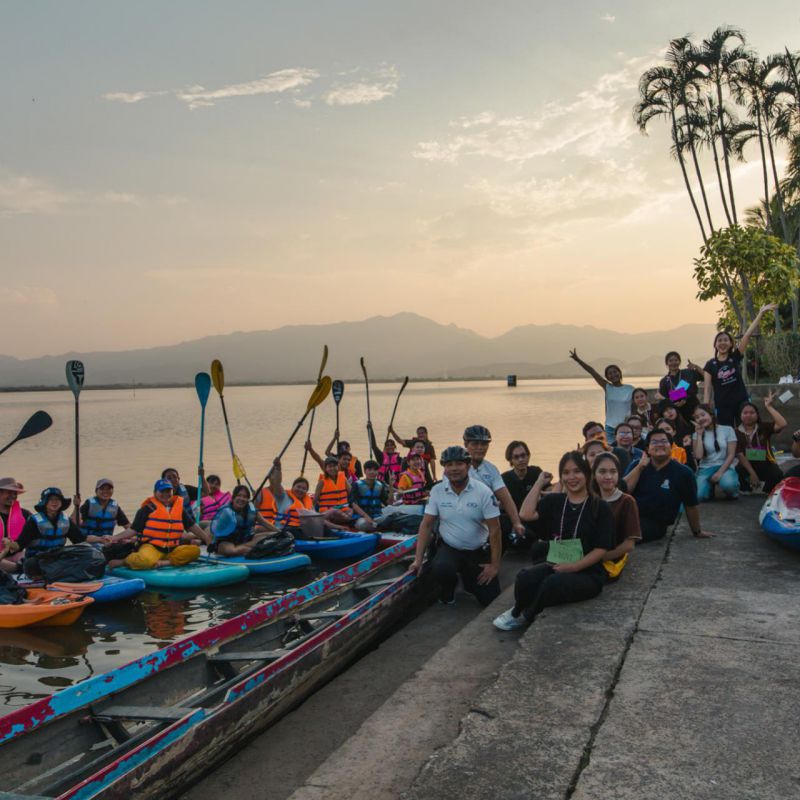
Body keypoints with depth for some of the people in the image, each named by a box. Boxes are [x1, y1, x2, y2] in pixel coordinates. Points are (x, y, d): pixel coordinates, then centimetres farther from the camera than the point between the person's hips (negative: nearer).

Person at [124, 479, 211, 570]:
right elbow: (133, 530, -1)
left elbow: (192, 526, 18)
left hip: (173, 549, 5)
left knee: (195, 550, -22)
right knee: (145, 560, -40)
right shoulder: (148, 508, -2)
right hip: (151, 547, -5)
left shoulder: (179, 506, 11)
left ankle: (164, 563, -24)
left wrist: (207, 539, 16)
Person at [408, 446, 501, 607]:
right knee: (440, 569, -33)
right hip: (449, 548, 0)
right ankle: (447, 593, 4)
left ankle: (469, 579, 29)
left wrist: (495, 565, -12)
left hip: (479, 551, 0)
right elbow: (426, 525, -4)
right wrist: (418, 559, -11)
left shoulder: (483, 491, -14)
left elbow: (494, 529, -11)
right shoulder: (437, 491, -7)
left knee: (491, 600, -5)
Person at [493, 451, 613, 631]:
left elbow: (601, 549, -6)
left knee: (552, 583, -34)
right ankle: (517, 612, 2)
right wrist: (539, 483, -2)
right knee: (525, 577, -29)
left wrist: (573, 567, -16)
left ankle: (525, 617, -5)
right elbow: (526, 514, -9)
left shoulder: (600, 507, -1)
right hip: (555, 565, 3)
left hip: (587, 572, -3)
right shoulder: (554, 501, 10)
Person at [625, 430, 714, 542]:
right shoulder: (637, 466, 8)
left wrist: (697, 532, 17)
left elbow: (691, 505, 7)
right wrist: (640, 467, -10)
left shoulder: (683, 473, -2)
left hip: (655, 524, -3)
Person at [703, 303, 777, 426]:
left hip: (741, 402, 1)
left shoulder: (736, 357, 2)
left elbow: (748, 334, -4)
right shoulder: (710, 365, 1)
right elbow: (707, 389, -4)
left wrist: (761, 313, -10)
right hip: (722, 406, -1)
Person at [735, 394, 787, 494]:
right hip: (747, 466, 0)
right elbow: (740, 455, -10)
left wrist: (769, 407, -18)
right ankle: (749, 487, 6)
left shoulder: (764, 427, -1)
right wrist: (752, 474, -19)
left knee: (778, 475, -32)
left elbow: (782, 424, -21)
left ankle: (769, 489, 7)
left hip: (765, 464, 0)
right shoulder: (737, 433, -3)